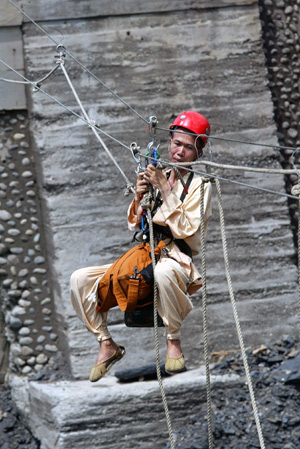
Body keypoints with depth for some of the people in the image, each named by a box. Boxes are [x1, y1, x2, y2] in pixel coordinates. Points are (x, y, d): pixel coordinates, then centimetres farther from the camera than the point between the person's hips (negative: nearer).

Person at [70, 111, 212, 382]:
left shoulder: (199, 185, 1)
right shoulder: (158, 179, 17)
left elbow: (186, 229, -14)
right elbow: (134, 226, 16)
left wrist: (165, 190, -15)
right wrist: (139, 196, -3)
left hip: (177, 260, -6)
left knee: (162, 272, -44)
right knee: (80, 279, -12)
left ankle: (174, 341, -24)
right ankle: (107, 344, -2)